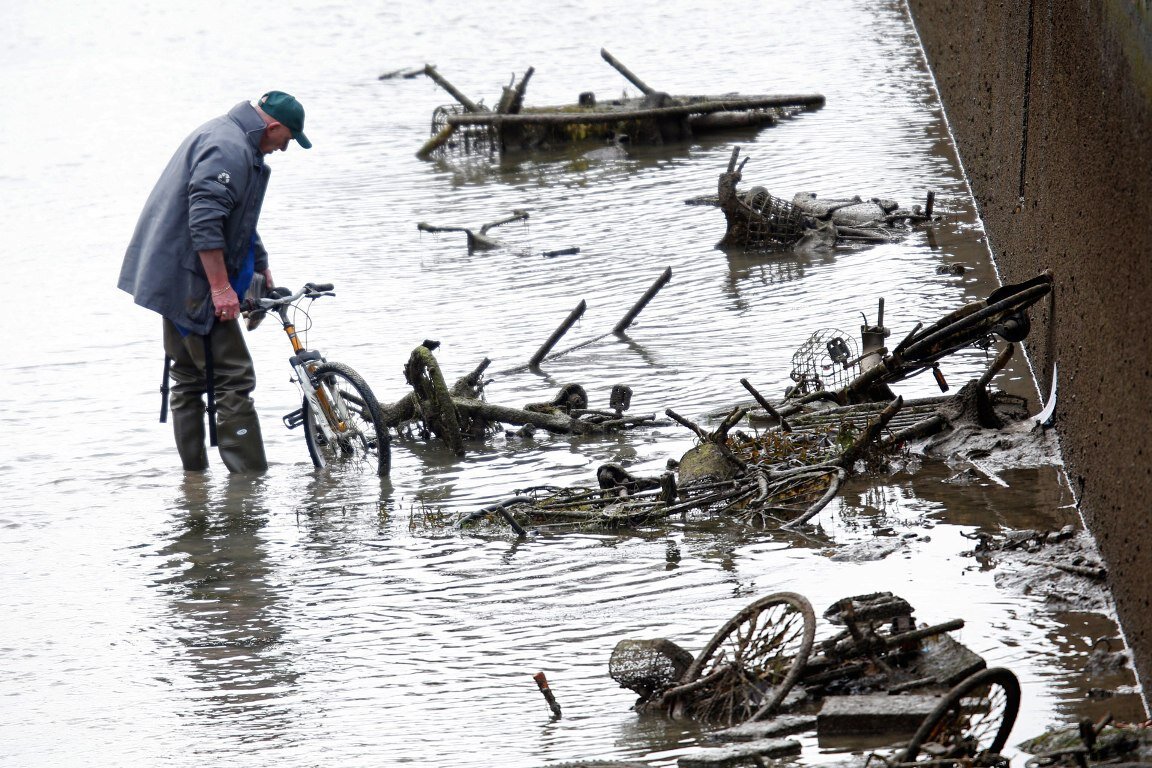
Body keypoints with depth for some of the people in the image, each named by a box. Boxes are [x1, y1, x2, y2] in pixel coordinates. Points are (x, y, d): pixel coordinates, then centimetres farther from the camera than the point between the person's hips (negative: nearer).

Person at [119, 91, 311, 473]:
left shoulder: (223, 135, 17)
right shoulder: (230, 150, -18)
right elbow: (204, 221, -27)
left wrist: (260, 265, 34)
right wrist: (221, 286, -26)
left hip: (171, 280, 11)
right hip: (192, 284, -11)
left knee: (188, 380, 15)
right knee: (233, 380, -10)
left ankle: (194, 478, 21)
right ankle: (249, 482, -12)